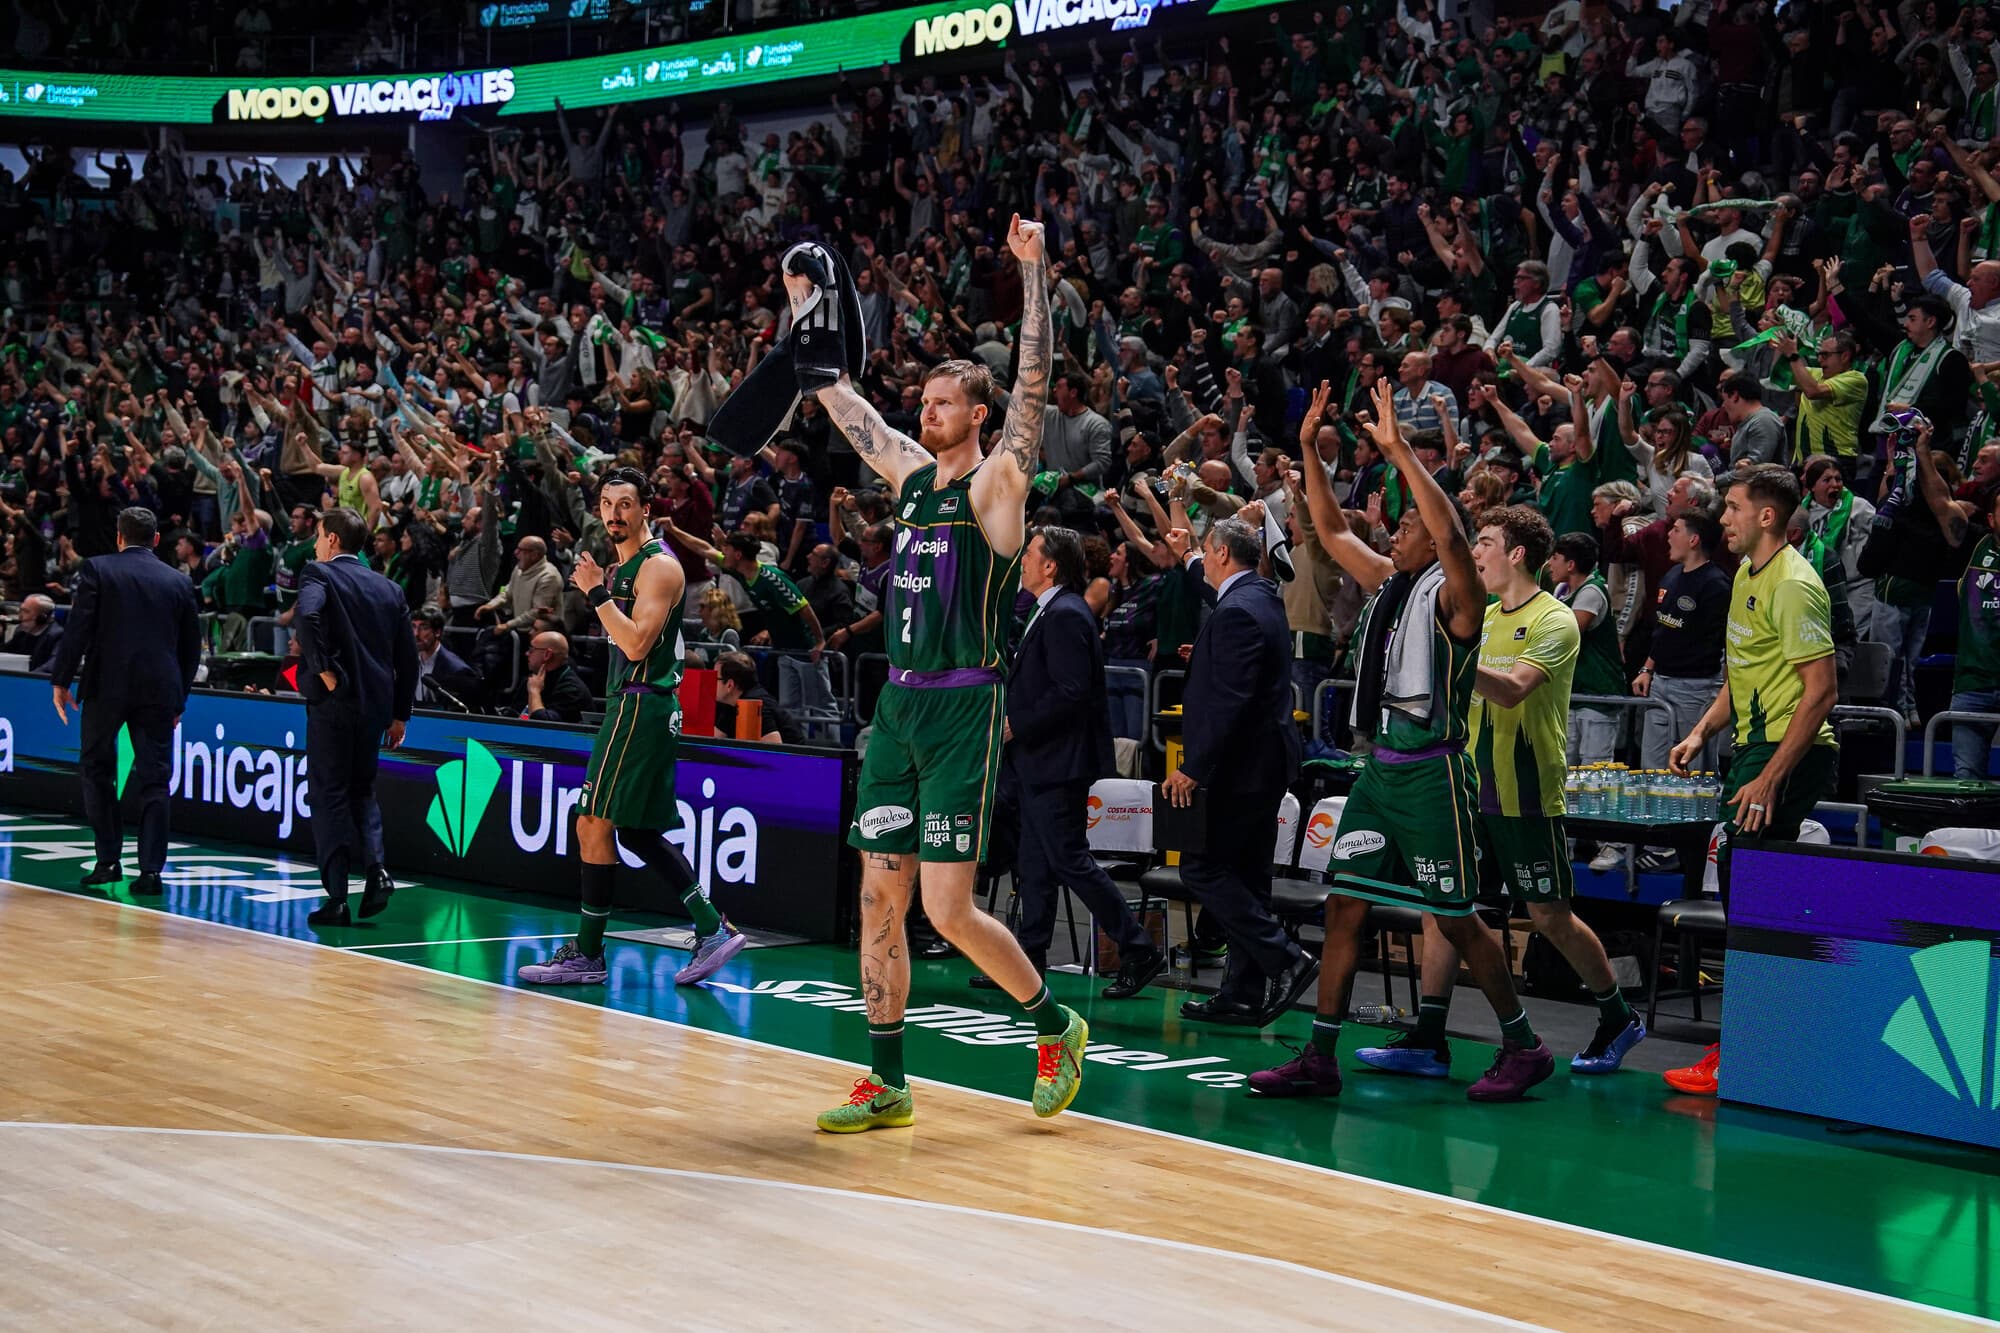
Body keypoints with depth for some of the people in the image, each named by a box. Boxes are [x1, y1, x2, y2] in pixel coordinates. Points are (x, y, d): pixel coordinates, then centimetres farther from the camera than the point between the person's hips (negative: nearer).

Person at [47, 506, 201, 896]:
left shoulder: (97, 569, -1)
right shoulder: (178, 582, 9)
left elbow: (79, 627, -7)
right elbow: (191, 646, 12)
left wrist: (61, 680, 0)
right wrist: (179, 699, 20)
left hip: (107, 685, -2)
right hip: (159, 690, 2)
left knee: (96, 769, 14)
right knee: (154, 780, 4)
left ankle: (108, 861, 12)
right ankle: (150, 871, -2)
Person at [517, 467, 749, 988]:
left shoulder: (659, 565, -13)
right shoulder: (622, 566, 17)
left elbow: (637, 644, -22)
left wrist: (597, 593, -18)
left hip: (641, 706, -11)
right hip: (633, 705, 11)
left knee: (594, 824, -6)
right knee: (637, 831, 11)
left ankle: (586, 954, 0)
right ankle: (713, 930, 11)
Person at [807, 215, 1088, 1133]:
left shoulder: (996, 482, -5)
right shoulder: (910, 472, 13)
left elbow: (1033, 385, -15)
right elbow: (841, 402, 22)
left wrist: (1033, 272, -18)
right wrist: (803, 300, 21)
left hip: (965, 711, -7)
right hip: (898, 707, 7)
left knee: (947, 910, -8)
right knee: (878, 900, 5)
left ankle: (1055, 1025, 15)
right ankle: (887, 1085, 13)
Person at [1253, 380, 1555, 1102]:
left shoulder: (1453, 595, -9)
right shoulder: (1387, 583, 13)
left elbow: (1451, 534, -29)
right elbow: (1331, 530, 20)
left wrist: (1399, 451, -32)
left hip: (1431, 773, -8)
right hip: (1380, 768, 8)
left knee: (1456, 919, -1)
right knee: (1344, 905, 4)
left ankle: (1523, 1045, 14)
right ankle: (1319, 1057, 8)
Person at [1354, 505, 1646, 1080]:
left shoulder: (1555, 621, -10)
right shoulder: (1483, 617, 13)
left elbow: (1512, 689, -25)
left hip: (1526, 796, -7)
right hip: (1471, 789, 7)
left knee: (1550, 918, 1)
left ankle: (1618, 1019, 22)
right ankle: (1428, 1041, 2)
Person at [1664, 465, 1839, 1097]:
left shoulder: (1794, 584, -15)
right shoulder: (1747, 575, 15)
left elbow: (1821, 689, -20)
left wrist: (1771, 778, -22)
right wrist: (1702, 733, 13)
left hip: (1791, 755, -10)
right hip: (1754, 748, 10)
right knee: (1735, 881, 11)